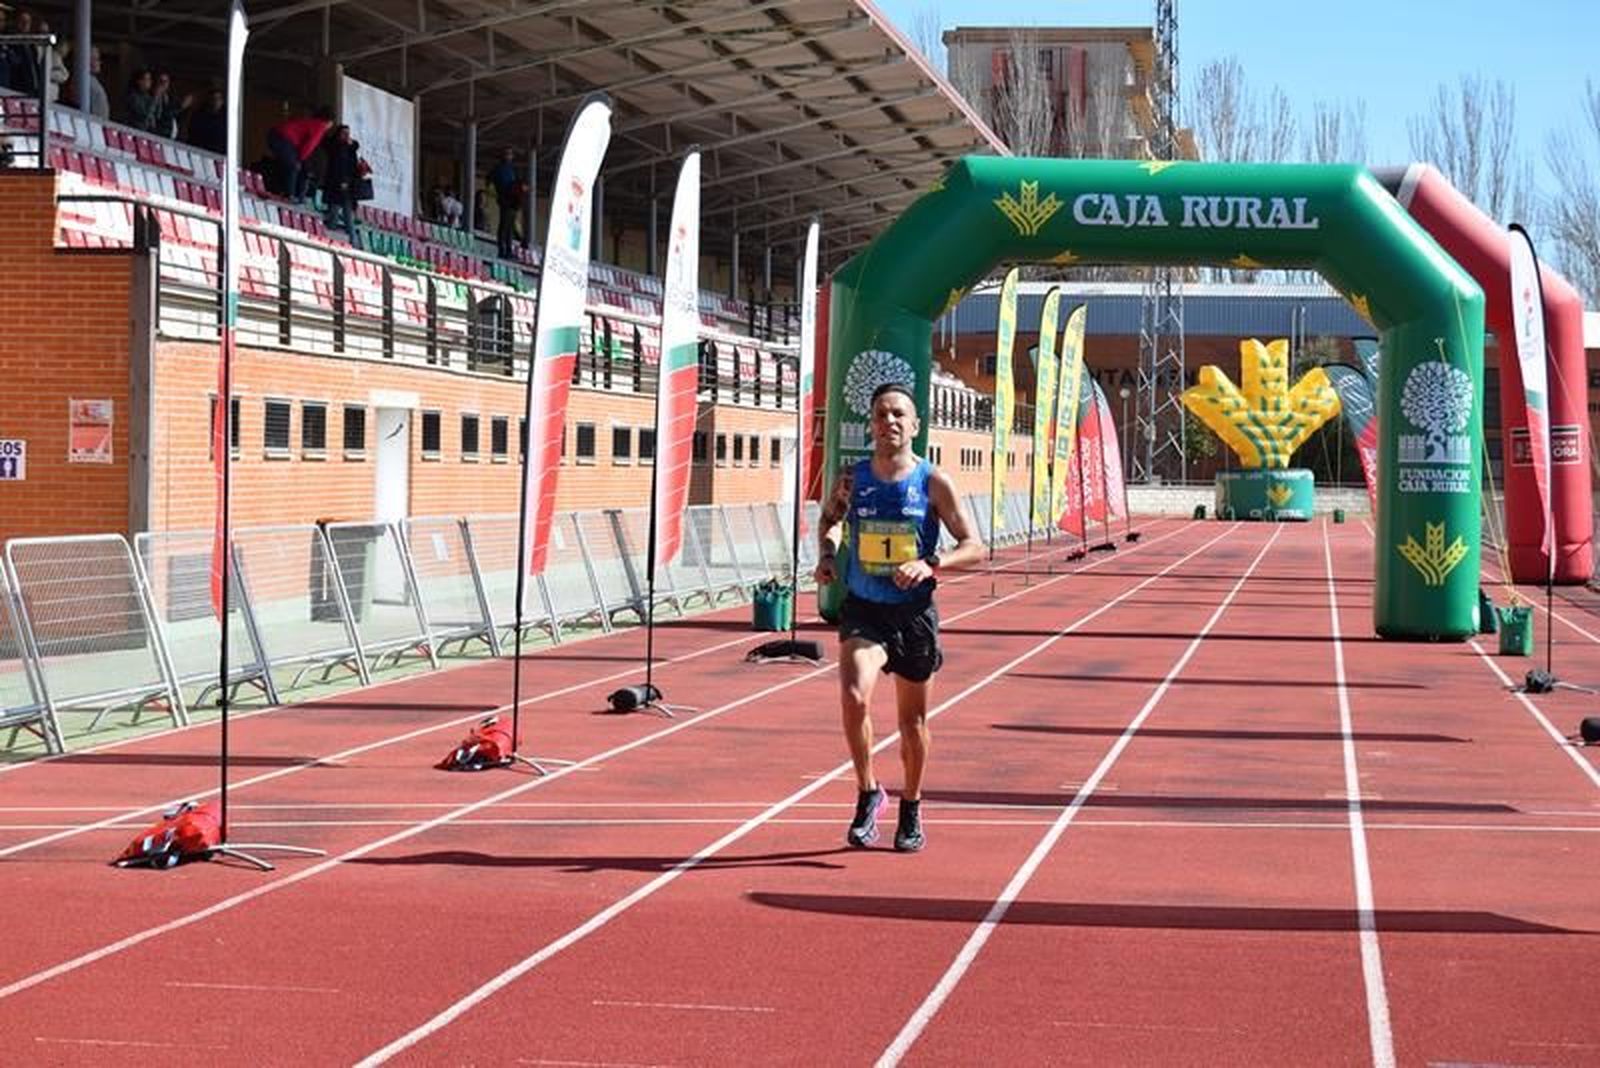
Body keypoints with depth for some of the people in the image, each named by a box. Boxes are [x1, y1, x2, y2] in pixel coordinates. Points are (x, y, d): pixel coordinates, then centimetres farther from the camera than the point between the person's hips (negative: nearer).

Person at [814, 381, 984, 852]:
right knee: (854, 695, -25)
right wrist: (828, 552, 1)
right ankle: (868, 794, -6)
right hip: (863, 610, 0)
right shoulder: (851, 479, -1)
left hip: (914, 614, 0)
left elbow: (974, 547, -5)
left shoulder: (933, 482, -7)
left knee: (913, 719, 12)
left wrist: (931, 564, -22)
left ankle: (911, 809, 33)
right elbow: (830, 517, 21)